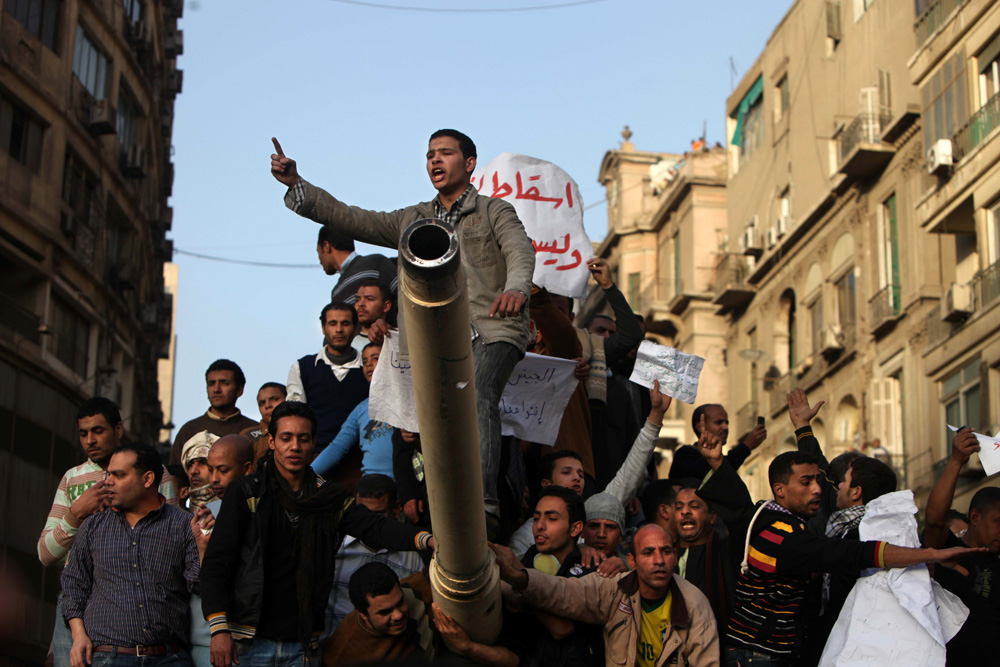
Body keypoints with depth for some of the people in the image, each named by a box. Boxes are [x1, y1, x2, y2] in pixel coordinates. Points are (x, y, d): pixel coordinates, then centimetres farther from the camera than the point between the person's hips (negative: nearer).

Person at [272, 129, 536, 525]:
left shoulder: (495, 211, 12)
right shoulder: (412, 221, 26)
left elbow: (521, 250, -8)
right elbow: (350, 219, 22)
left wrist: (516, 287, -31)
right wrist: (297, 185, 12)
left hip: (492, 331, -6)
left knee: (478, 399, -30)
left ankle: (483, 500, -43)